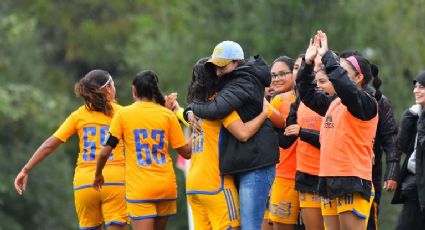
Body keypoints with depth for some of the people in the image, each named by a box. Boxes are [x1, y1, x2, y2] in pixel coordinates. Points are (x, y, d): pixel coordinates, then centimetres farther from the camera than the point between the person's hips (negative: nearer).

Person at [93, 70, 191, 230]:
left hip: (138, 190, -3)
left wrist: (98, 175, 15)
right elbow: (186, 152, 3)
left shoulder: (123, 114, -2)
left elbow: (105, 152, -3)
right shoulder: (168, 115, 2)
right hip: (166, 187, 3)